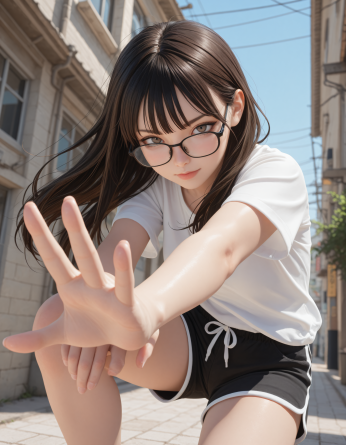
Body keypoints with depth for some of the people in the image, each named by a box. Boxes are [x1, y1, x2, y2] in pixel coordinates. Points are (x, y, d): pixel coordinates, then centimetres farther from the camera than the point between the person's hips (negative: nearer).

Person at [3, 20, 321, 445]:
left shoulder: (275, 171, -21)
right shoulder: (155, 180, -6)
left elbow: (221, 244, -42)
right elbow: (118, 246, -24)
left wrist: (146, 309, -63)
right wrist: (96, 300, -47)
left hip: (267, 355, -3)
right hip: (191, 335, 4)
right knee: (54, 319, -22)